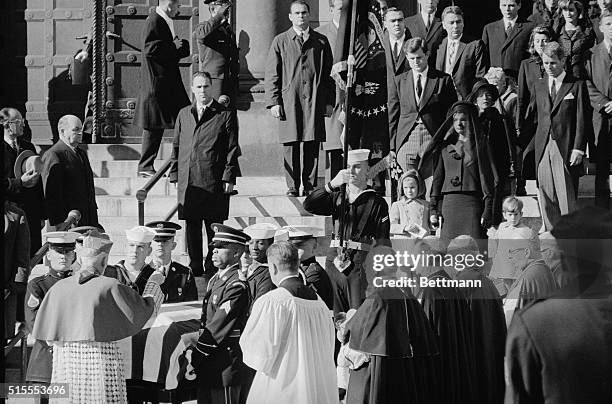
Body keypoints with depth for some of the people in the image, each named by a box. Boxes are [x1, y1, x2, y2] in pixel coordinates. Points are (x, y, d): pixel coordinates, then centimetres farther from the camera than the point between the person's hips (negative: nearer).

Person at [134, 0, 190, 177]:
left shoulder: (165, 22, 16)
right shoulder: (153, 21, -13)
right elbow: (149, 49, -23)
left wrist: (179, 45, 4)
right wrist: (173, 46, -14)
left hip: (169, 83, 10)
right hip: (156, 82, -10)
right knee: (153, 126, -4)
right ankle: (145, 167, 4)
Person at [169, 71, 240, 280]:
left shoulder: (226, 114, 3)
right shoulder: (184, 114, 15)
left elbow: (232, 148, 1)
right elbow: (176, 146, 18)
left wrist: (229, 177, -6)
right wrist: (175, 175, 10)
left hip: (214, 183, -4)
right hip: (187, 183, 4)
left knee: (214, 229, 0)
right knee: (191, 228, 7)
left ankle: (212, 269, 8)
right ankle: (195, 269, 16)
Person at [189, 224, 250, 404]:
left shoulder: (237, 285, -16)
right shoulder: (216, 279, 15)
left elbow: (217, 330, -19)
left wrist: (194, 358, -16)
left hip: (225, 369, -9)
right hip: (207, 369, 9)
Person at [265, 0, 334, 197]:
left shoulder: (321, 41, 12)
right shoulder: (280, 41, 8)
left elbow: (328, 73, 13)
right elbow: (272, 74, 6)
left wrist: (329, 101, 6)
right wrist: (273, 102, -3)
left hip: (315, 102, 1)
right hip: (289, 101, -1)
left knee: (312, 144, 0)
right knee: (290, 145, -2)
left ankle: (310, 186, 7)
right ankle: (293, 186, 4)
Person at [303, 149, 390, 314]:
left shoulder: (376, 202, 4)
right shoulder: (337, 197, 15)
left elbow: (383, 241, 0)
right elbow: (308, 205, 0)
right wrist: (332, 184, -12)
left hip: (361, 262, -4)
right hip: (334, 261, 4)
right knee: (337, 316, 4)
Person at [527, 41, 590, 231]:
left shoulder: (577, 85, 1)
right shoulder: (538, 87, 14)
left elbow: (582, 121, -3)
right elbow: (529, 115, 17)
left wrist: (578, 149, -9)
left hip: (566, 149, -4)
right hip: (543, 148, 4)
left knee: (567, 197, -4)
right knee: (546, 196, 4)